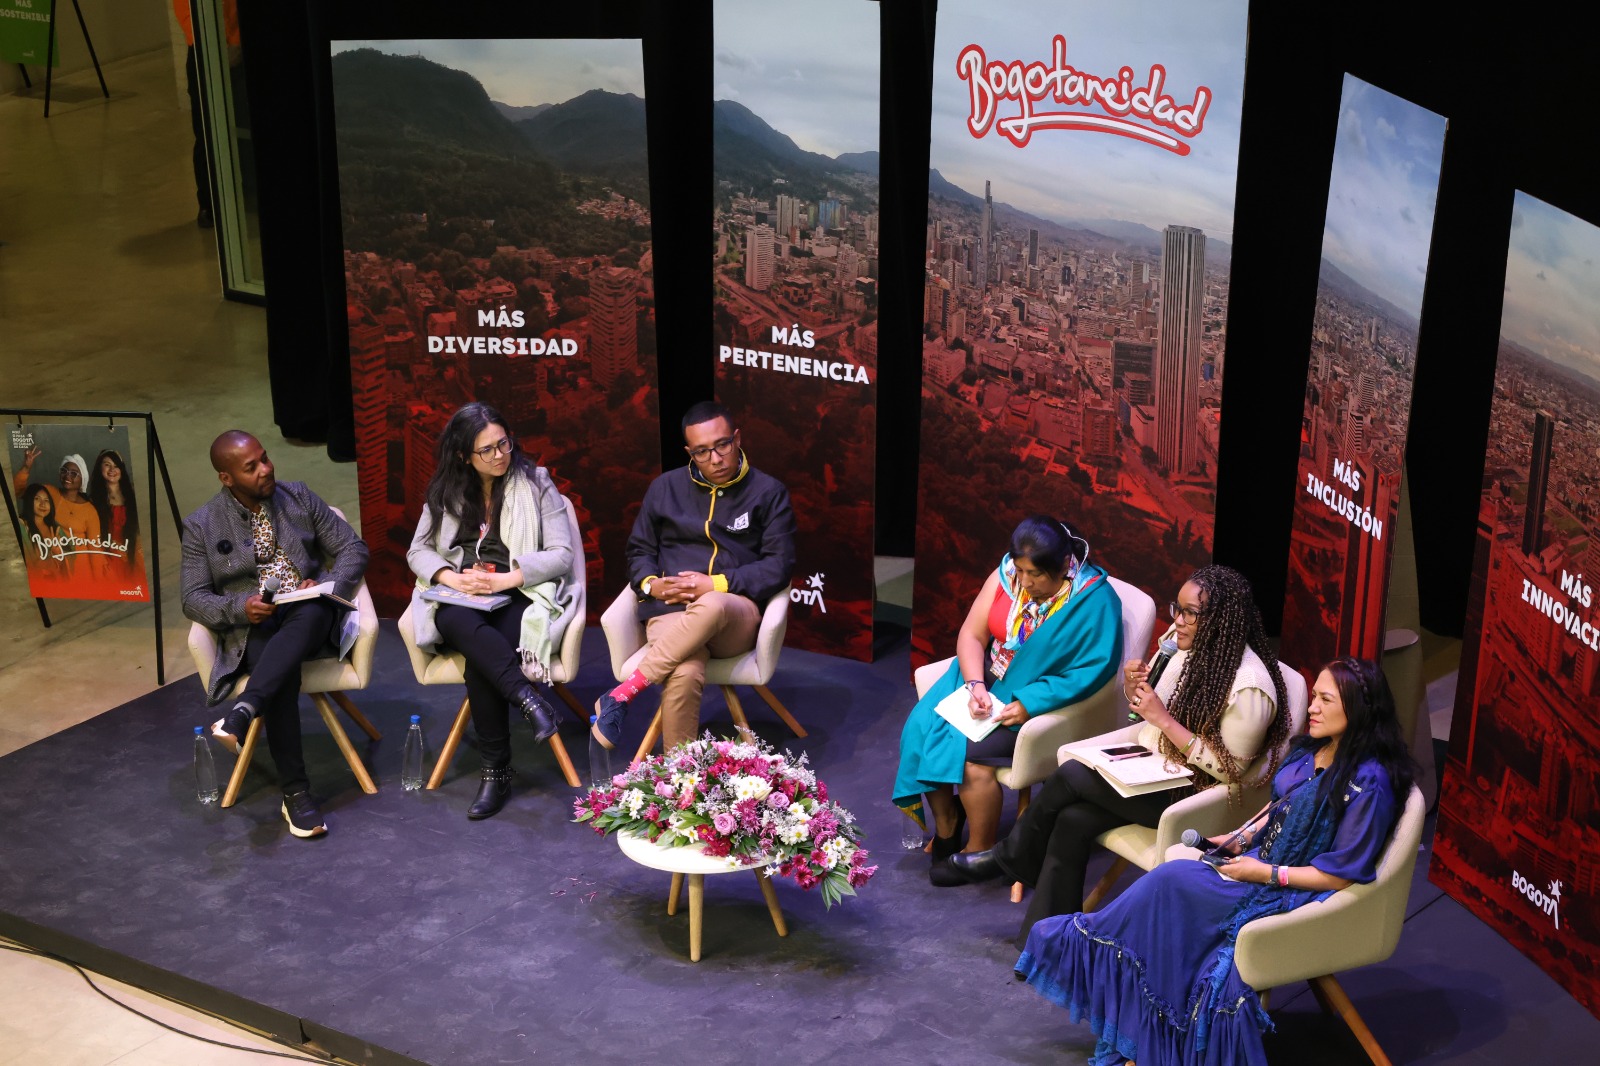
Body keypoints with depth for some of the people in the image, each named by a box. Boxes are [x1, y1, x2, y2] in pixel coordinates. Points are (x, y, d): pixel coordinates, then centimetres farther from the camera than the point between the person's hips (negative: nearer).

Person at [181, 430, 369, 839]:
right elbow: (193, 599, 3)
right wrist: (239, 607, -18)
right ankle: (295, 792, -33)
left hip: (310, 617, 1)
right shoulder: (201, 526, 5)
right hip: (253, 627, -1)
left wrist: (327, 585, -10)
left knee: (311, 612, -39)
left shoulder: (299, 498, 9)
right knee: (283, 672, -37)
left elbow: (353, 549, 10)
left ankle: (241, 714, -52)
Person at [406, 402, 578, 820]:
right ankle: (526, 697, -44)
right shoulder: (445, 491, 13)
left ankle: (496, 770, -28)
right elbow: (418, 550, 11)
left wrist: (504, 580, -16)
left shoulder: (535, 482, 5)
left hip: (521, 597, -2)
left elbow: (561, 554, -2)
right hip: (461, 597, 2)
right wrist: (452, 578, -11)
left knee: (480, 659, -34)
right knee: (457, 621, -39)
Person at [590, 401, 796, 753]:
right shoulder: (666, 488, 16)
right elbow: (639, 551, 23)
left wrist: (716, 585, -11)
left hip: (736, 615, -1)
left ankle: (622, 694, -32)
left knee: (711, 607, -42)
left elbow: (779, 565, 2)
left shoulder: (768, 492, 9)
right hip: (671, 613, 1)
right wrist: (651, 584, -2)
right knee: (685, 675, -36)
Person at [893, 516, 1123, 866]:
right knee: (923, 728, -16)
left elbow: (1092, 671, -22)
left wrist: (1030, 705, -27)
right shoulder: (1007, 575, -4)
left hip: (1041, 702, -6)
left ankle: (979, 852, -7)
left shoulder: (1094, 600, -18)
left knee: (971, 752, -26)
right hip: (986, 679, 6)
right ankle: (945, 830, 1)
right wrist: (975, 685, -20)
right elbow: (971, 634, -2)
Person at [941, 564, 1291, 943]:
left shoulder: (1249, 686, -23)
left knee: (1069, 775, -19)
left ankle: (1007, 857, 5)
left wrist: (1164, 719, -24)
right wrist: (1135, 690, -10)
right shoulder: (1191, 649, 2)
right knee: (1072, 820, -17)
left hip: (1192, 796, -8)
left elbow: (1229, 770, -20)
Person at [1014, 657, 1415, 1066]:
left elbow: (1341, 876, -20)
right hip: (1258, 861, 8)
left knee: (1171, 880, -21)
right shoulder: (1310, 750, 6)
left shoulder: (1367, 783, -21)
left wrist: (1264, 873, -19)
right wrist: (1239, 838, 6)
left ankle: (1084, 940, 1)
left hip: (1297, 893, -8)